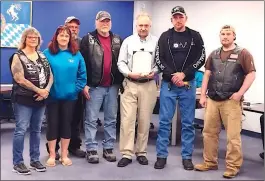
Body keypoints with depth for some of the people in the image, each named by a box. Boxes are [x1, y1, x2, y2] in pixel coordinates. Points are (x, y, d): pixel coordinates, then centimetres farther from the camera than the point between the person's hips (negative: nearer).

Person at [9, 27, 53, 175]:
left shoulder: (42, 56, 12)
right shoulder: (18, 56, -4)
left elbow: (50, 75, 8)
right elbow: (20, 79, -14)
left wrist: (46, 90, -10)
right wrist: (39, 90, -14)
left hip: (41, 99, 5)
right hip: (24, 100, -5)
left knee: (36, 130, 11)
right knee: (21, 130, -2)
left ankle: (35, 160, 21)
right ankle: (18, 162, 8)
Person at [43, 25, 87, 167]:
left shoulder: (76, 54, 2)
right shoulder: (47, 53, -3)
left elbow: (82, 74, 3)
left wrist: (77, 88, -4)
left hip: (70, 96, 1)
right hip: (52, 96, -1)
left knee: (66, 124, 9)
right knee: (52, 124, 6)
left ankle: (64, 155, 22)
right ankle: (52, 155, 20)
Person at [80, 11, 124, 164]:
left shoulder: (118, 40, 12)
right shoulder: (88, 39, 1)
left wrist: (122, 82, 8)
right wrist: (84, 84, -10)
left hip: (113, 86, 4)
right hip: (94, 86, -3)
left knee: (111, 119, 10)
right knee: (91, 119, 1)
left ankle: (108, 148, 21)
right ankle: (91, 150, 11)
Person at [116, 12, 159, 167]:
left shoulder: (157, 42, 4)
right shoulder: (128, 41, 8)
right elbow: (121, 62, 5)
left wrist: (153, 72, -15)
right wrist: (129, 73, -10)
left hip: (149, 85, 0)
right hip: (130, 84, 1)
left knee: (145, 120, 7)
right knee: (127, 119, -3)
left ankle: (141, 152, 19)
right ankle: (127, 154, 5)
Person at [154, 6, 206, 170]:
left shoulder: (195, 36, 6)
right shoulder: (165, 37, 6)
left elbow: (201, 59, -1)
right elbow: (159, 59, 0)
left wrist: (183, 74, -12)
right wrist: (173, 76, -12)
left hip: (188, 85, 0)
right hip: (168, 84, 0)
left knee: (188, 122, 5)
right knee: (164, 121, 2)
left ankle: (187, 156, 16)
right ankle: (162, 155, 12)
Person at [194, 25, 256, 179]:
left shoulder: (243, 53, -2)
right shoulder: (214, 54, 13)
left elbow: (251, 74, -6)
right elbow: (207, 75, 14)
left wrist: (240, 93, -14)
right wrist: (203, 95, 8)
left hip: (231, 101, -5)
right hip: (212, 100, 5)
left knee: (233, 136, -1)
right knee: (209, 132, 10)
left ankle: (233, 167, 12)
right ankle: (210, 162, 24)